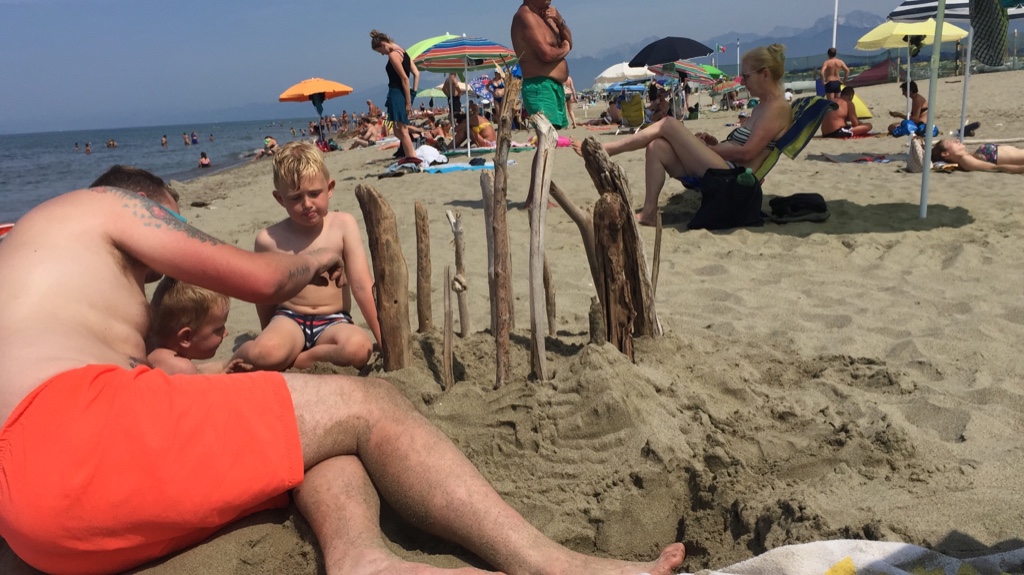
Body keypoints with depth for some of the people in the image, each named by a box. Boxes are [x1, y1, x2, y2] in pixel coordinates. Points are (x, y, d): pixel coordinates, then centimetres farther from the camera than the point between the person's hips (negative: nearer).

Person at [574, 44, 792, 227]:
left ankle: (601, 150, -8)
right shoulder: (762, 106, 23)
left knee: (668, 124, -12)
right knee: (657, 147, -7)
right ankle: (649, 213, -12)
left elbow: (746, 153, -16)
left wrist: (709, 147, -6)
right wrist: (715, 143, 7)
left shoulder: (778, 108, -7)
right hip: (720, 172, 10)